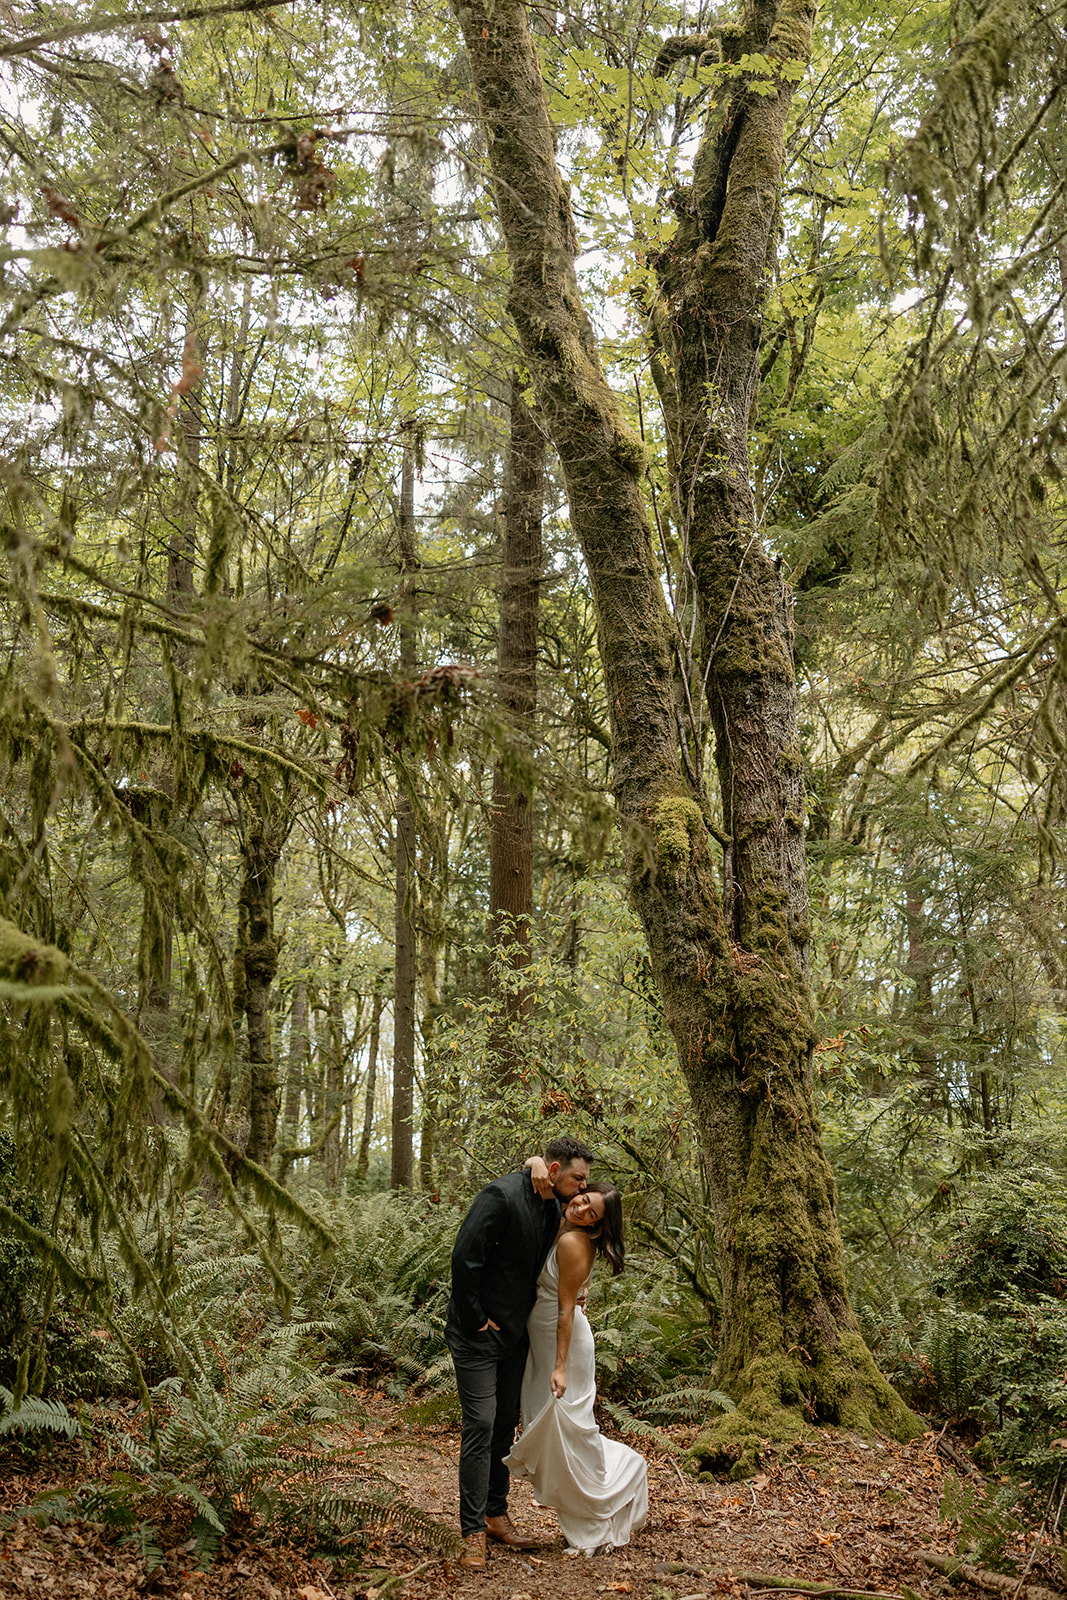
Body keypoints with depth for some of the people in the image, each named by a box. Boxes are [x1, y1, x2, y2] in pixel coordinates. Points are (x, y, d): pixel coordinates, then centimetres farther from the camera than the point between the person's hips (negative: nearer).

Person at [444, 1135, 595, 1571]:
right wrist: (475, 1319, -19)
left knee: (505, 1426, 15)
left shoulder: (554, 1208, 3)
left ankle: (497, 1516, 28)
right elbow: (464, 1258, -26)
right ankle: (473, 1533, 2)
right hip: (477, 1335, -8)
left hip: (514, 1336, 8)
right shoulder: (501, 1196, -24)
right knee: (480, 1428, -7)